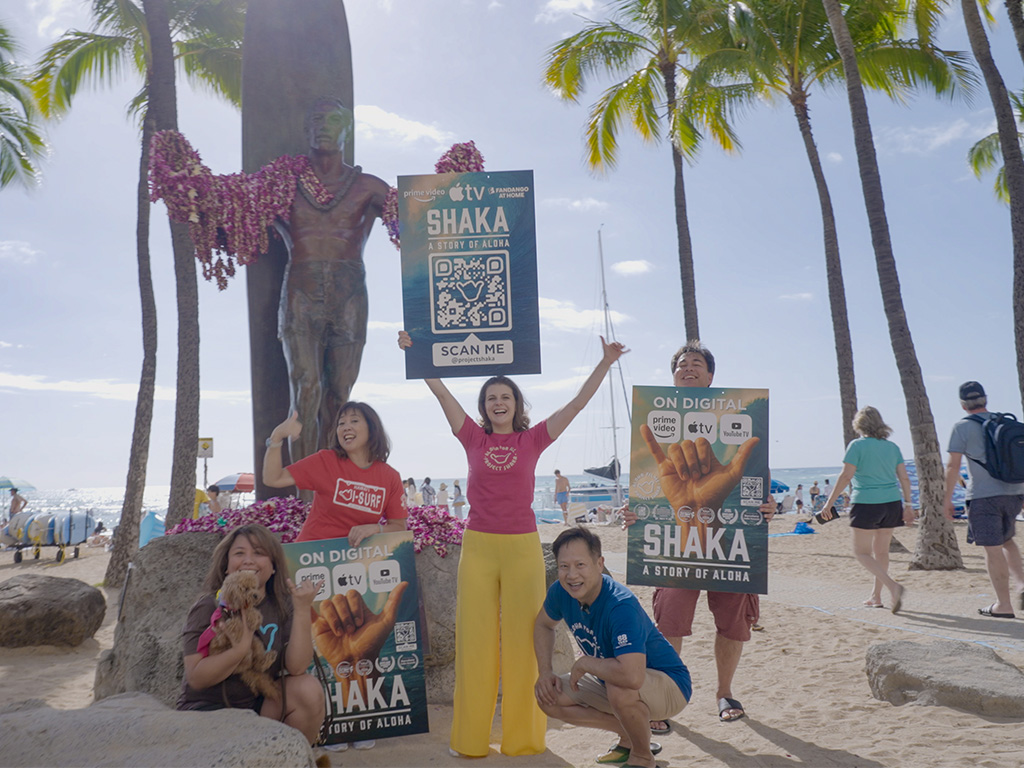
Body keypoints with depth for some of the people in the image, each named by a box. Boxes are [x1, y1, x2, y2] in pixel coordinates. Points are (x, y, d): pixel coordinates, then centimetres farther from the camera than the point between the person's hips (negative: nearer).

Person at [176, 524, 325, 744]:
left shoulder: (282, 606, -2)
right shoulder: (208, 608, -10)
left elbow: (297, 667, -15)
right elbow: (196, 678, -19)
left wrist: (303, 611, -25)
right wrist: (241, 647, -33)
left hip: (260, 705, 4)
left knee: (309, 690, -23)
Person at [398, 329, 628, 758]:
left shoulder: (533, 440, 4)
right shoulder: (474, 439, 6)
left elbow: (578, 402, 0)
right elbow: (440, 391, 3)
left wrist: (606, 363, -6)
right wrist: (414, 352, 0)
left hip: (523, 547, 0)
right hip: (478, 546, 1)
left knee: (522, 642, 5)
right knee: (475, 641, 5)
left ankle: (523, 736, 18)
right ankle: (471, 738, 18)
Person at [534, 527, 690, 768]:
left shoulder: (622, 607, -36)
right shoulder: (561, 592, -12)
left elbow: (632, 676, -47)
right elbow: (543, 624, 11)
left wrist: (584, 663, -31)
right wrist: (544, 672, -2)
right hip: (610, 679, 8)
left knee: (619, 688, -38)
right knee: (549, 697, -5)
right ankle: (629, 736, 12)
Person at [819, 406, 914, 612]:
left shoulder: (857, 445, -7)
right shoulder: (892, 447, 9)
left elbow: (846, 476, -14)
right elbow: (904, 479, 9)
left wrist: (829, 503, -11)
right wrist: (908, 505, 17)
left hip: (866, 504, -6)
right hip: (892, 503, 6)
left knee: (862, 552, 2)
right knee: (881, 550, 17)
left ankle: (892, 585, -17)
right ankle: (876, 596, 24)